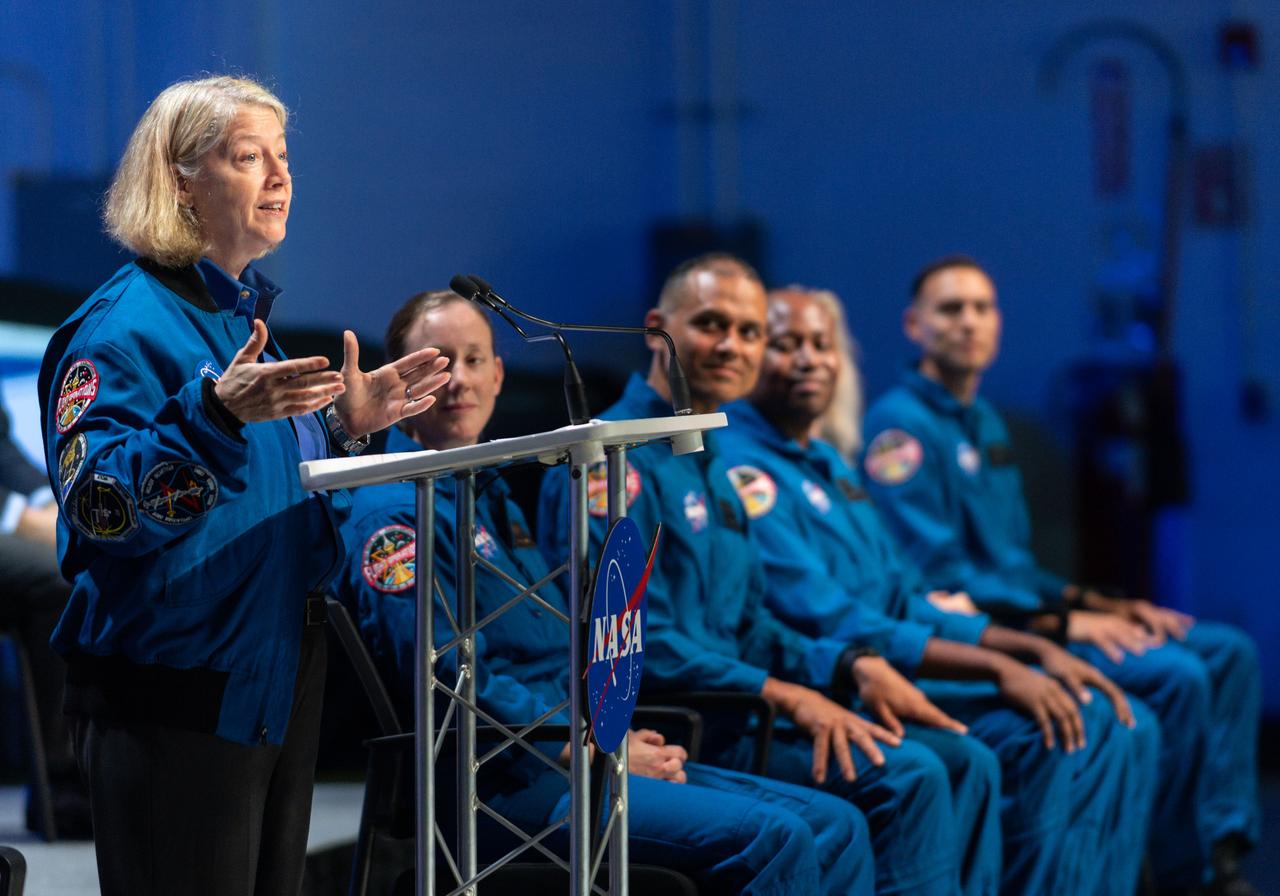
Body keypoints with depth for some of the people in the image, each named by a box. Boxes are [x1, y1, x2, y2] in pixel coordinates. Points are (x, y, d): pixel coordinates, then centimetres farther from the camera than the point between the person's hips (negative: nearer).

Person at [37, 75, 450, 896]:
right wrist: (215, 413, -37)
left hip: (275, 688, 9)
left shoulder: (245, 316, 15)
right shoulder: (128, 325, -13)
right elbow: (99, 503, -27)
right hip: (174, 697, -9)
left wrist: (343, 427, 12)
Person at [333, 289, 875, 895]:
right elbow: (453, 681, -17)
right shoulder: (395, 517, -8)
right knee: (771, 837, -24)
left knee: (835, 826, -2)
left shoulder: (491, 497, 23)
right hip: (504, 781, -10)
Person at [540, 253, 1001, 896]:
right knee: (908, 776, -22)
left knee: (965, 761, 1)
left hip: (725, 710, 10)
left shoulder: (711, 463, 19)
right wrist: (784, 695, -21)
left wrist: (850, 665, 3)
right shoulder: (616, 460, -11)